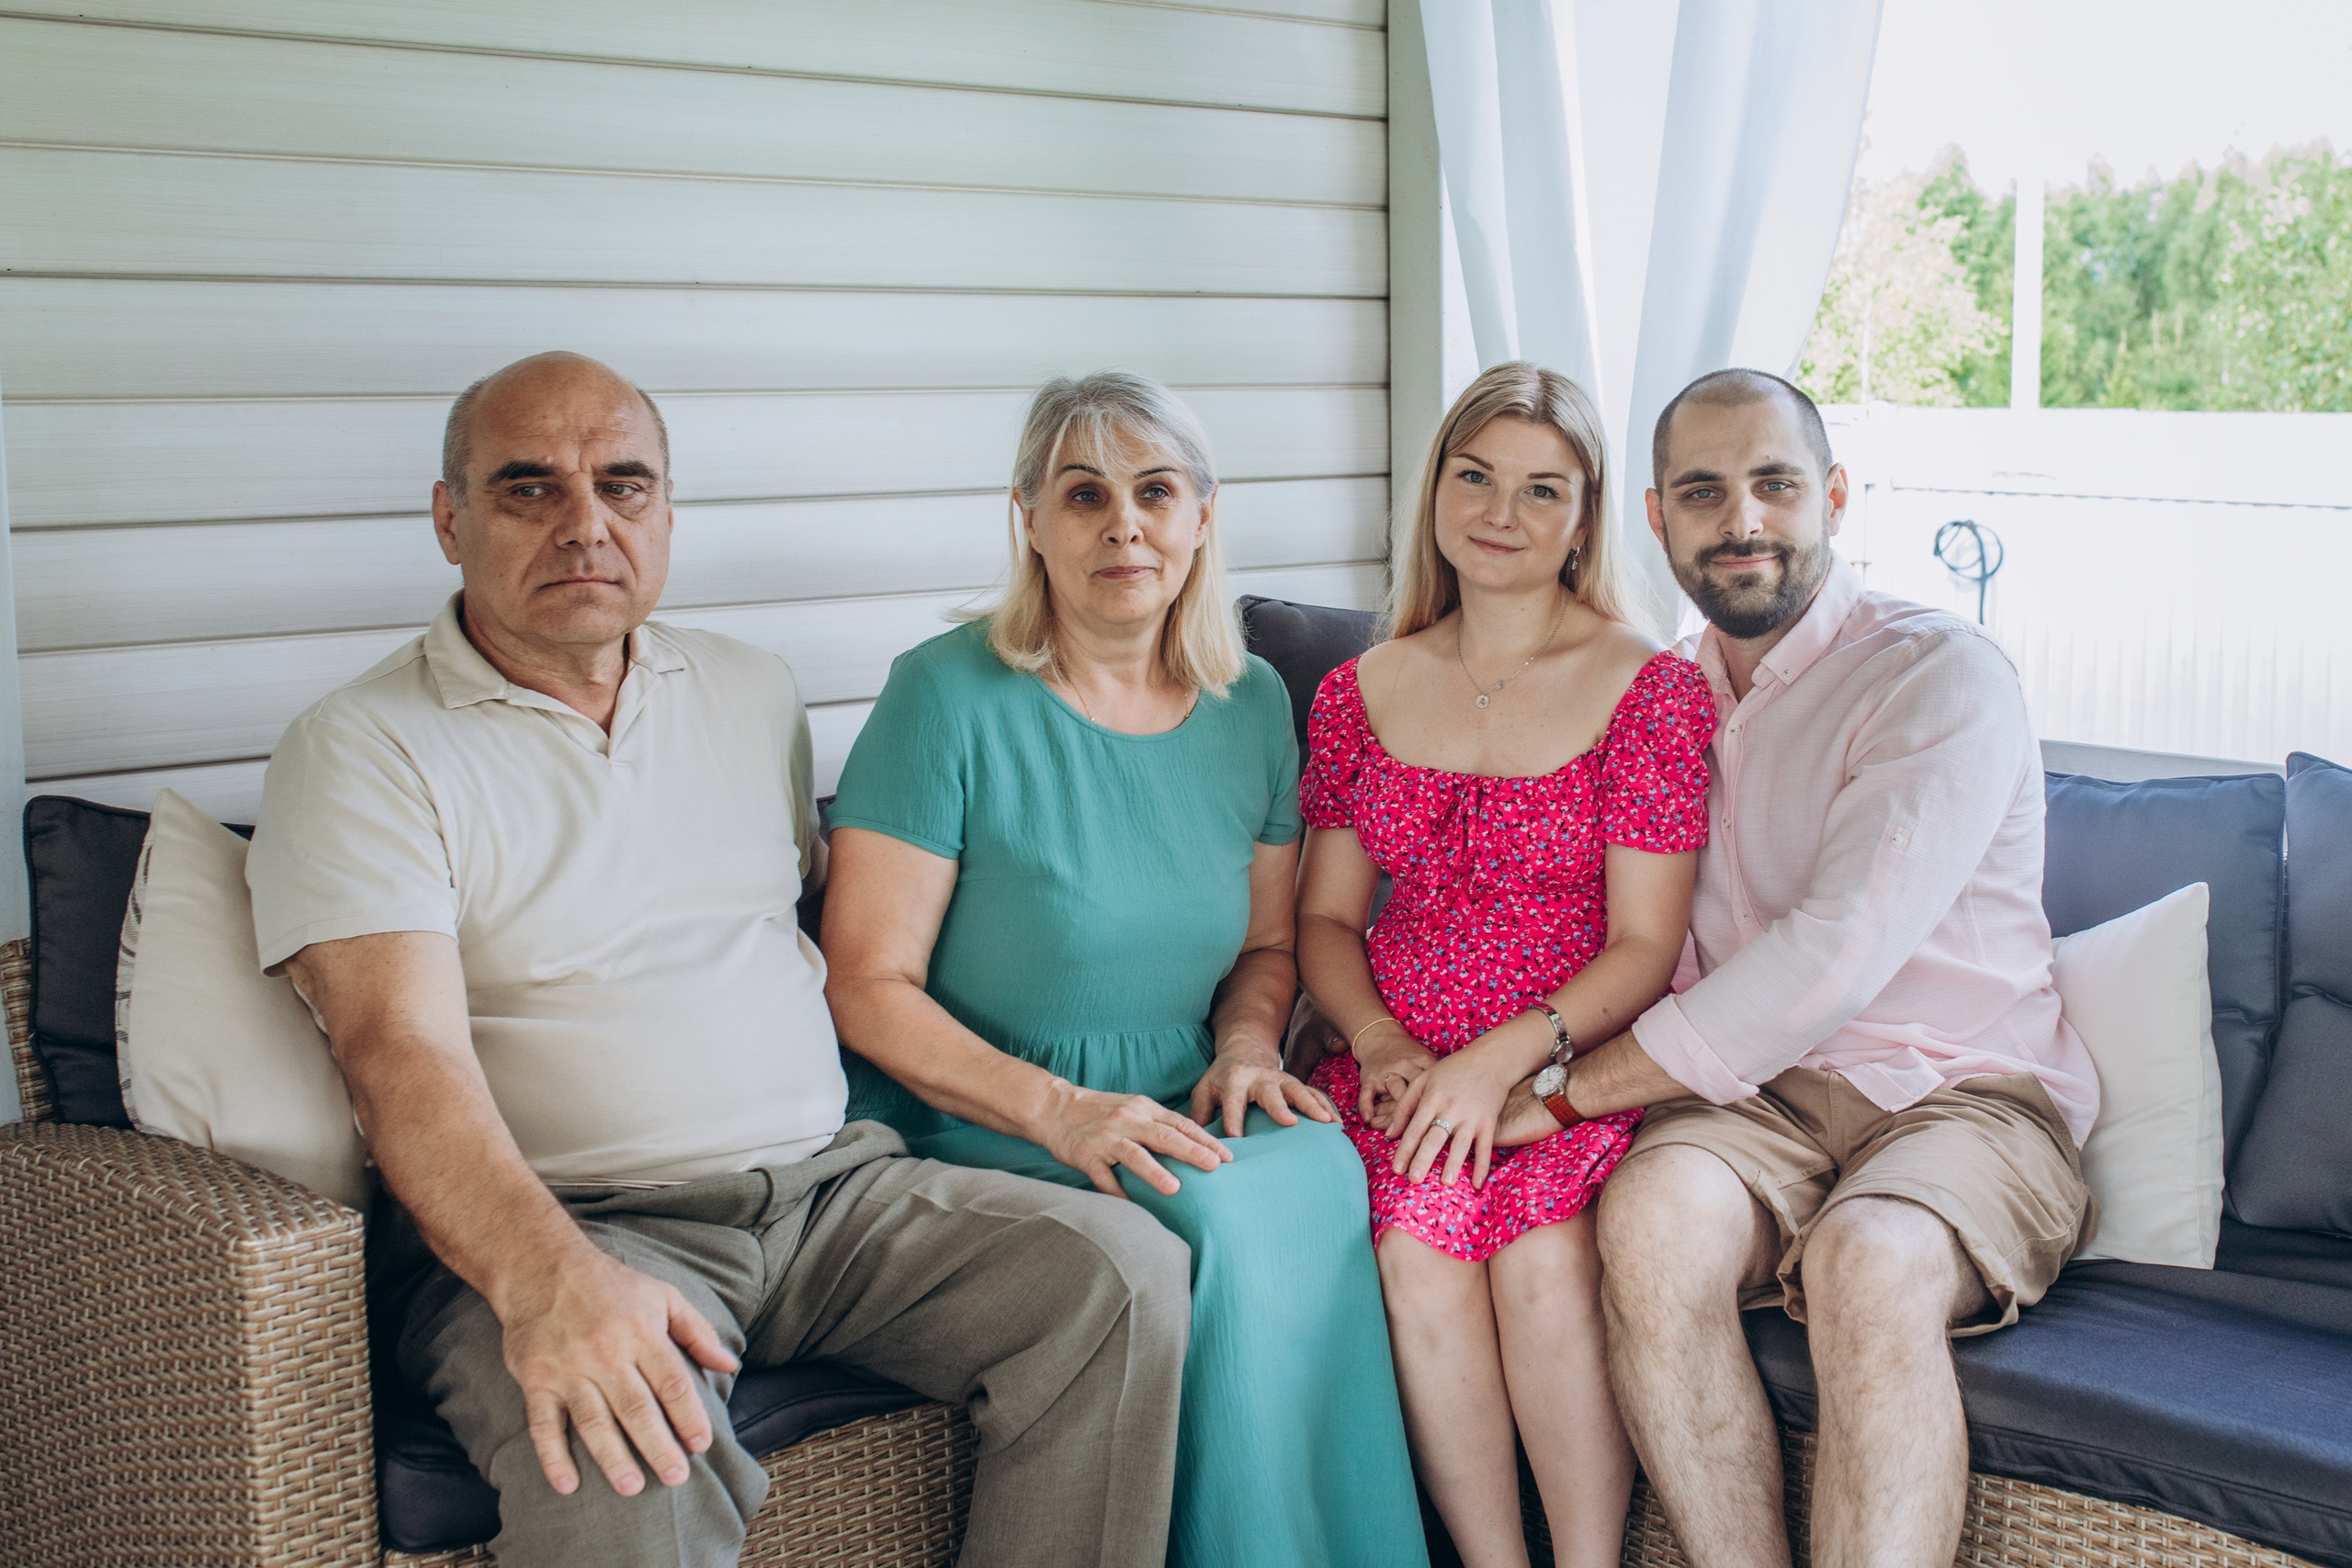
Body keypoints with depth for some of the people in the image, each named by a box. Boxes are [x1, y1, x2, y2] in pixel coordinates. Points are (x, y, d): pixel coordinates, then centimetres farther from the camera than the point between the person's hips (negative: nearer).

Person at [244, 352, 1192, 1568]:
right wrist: (546, 1278, -35)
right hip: (543, 1226, -6)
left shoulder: (751, 694, 17)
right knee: (624, 1462, -38)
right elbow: (404, 1053, -17)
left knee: (1123, 1269, -14)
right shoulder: (360, 751, -3)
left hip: (830, 1183, 6)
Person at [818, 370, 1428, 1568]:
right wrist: (1057, 1110, -20)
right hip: (979, 1124, -4)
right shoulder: (951, 697, -8)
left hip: (1177, 1109, 4)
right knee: (1217, 1216, -32)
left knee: (1319, 1168, -29)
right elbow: (868, 988, -10)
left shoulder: (1252, 704, 9)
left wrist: (1244, 1049, -2)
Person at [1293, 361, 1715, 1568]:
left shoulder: (1651, 688, -1)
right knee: (1417, 1246, -29)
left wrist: (1503, 1059, -18)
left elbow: (1642, 946, -4)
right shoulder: (1362, 694, 12)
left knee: (1543, 1251, -32)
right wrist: (1377, 1040, -6)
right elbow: (1325, 916, 15)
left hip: (1579, 1060, -2)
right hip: (1401, 1062, 3)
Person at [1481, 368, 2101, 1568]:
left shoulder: (1943, 677, -7)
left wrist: (1567, 1087, -19)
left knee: (1871, 1260, -37)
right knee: (1652, 1215, -31)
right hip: (1754, 1097, 4)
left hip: (1965, 1097, -4)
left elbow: (1837, 953, -20)